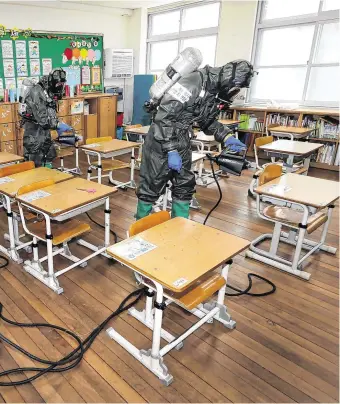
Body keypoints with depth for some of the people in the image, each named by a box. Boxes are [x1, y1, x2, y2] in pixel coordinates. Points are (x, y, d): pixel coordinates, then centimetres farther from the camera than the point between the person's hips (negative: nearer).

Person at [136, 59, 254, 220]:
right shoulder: (192, 82, -25)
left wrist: (226, 137, 2)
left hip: (181, 141, 8)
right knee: (151, 186, 3)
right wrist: (171, 150, -26)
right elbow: (163, 116, -27)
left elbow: (208, 121, 17)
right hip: (161, 141, -8)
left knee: (185, 186, 12)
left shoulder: (216, 91, 2)